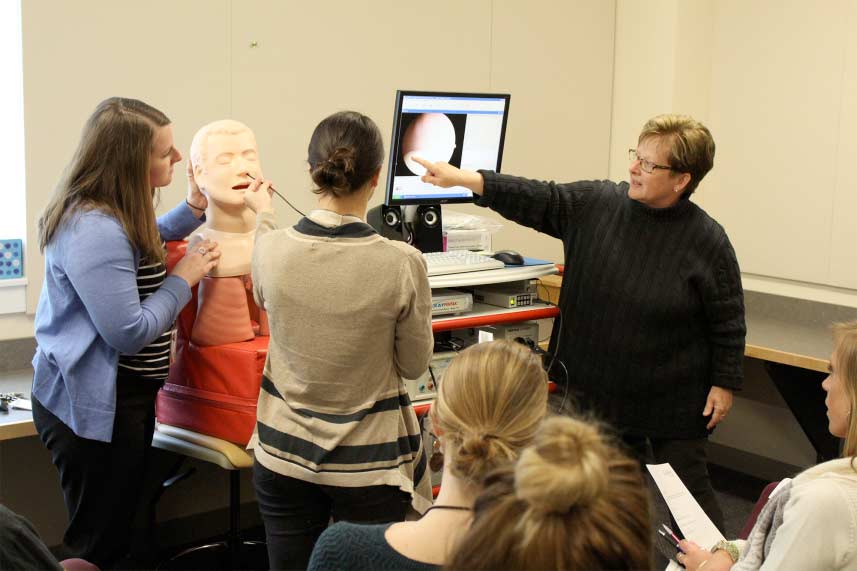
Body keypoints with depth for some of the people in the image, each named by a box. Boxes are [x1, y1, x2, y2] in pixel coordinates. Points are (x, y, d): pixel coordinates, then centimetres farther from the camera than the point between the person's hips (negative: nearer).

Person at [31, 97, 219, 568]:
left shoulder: (111, 213, 6)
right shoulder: (95, 230, -27)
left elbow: (141, 244, 28)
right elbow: (129, 333, -28)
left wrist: (194, 208, 13)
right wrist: (183, 277, -15)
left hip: (119, 399, 11)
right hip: (93, 408, -11)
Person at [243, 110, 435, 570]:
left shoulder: (270, 248, -13)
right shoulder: (402, 264, -20)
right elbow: (414, 365, -5)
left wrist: (263, 216, 25)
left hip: (284, 452, 2)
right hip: (368, 462, -2)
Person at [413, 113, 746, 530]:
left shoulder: (706, 240, -14)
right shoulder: (597, 204, -5)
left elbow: (727, 321, -7)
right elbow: (538, 200, -6)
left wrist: (724, 383, -6)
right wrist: (461, 179, -12)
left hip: (674, 398, -4)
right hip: (600, 387, 4)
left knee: (686, 486, 6)